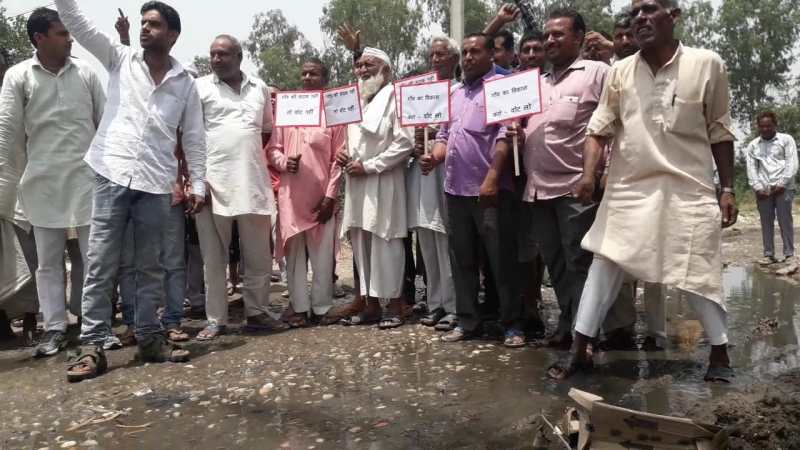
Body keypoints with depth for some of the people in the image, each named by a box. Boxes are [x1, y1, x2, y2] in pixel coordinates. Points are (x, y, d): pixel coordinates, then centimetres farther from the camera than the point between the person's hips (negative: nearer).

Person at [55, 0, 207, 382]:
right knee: (100, 266, -1)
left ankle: (149, 338, 18)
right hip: (113, 177, -1)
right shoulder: (120, 59, 8)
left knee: (150, 267, 8)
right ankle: (92, 345, 6)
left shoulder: (185, 83, 9)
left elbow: (194, 138, 10)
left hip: (156, 184, 1)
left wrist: (199, 185, 4)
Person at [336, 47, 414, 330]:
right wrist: (344, 154, 6)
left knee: (386, 243, -4)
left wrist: (369, 166, -15)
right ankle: (371, 305, 18)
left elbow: (405, 142, -15)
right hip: (357, 183, 7)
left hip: (382, 184, -7)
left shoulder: (395, 97, -5)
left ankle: (395, 306, 7)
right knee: (361, 243, 9)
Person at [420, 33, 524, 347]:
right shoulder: (455, 94, 21)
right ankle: (468, 321, 22)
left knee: (501, 260, -1)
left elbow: (505, 136, -12)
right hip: (455, 189, 7)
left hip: (489, 189, -7)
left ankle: (512, 324, 10)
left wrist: (492, 177, -20)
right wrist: (435, 157, 2)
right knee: (462, 260, 12)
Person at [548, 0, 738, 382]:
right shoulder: (619, 72, 4)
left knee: (700, 274, 5)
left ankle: (720, 353, 24)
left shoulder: (707, 64, -1)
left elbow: (719, 133, 3)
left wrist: (728, 188, 1)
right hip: (629, 187, 2)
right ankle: (578, 351, 10)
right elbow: (599, 129, 3)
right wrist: (588, 174, -13)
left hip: (689, 188, -1)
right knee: (604, 267, 2)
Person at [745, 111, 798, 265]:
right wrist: (757, 187, -5)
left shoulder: (786, 140, 8)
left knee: (785, 221, -3)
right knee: (766, 223, 2)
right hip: (762, 189, 2)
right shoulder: (752, 145, 15)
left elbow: (792, 164, 0)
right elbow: (751, 168, 8)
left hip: (783, 188, -2)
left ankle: (789, 254, 1)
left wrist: (782, 184, -11)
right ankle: (769, 255, 5)